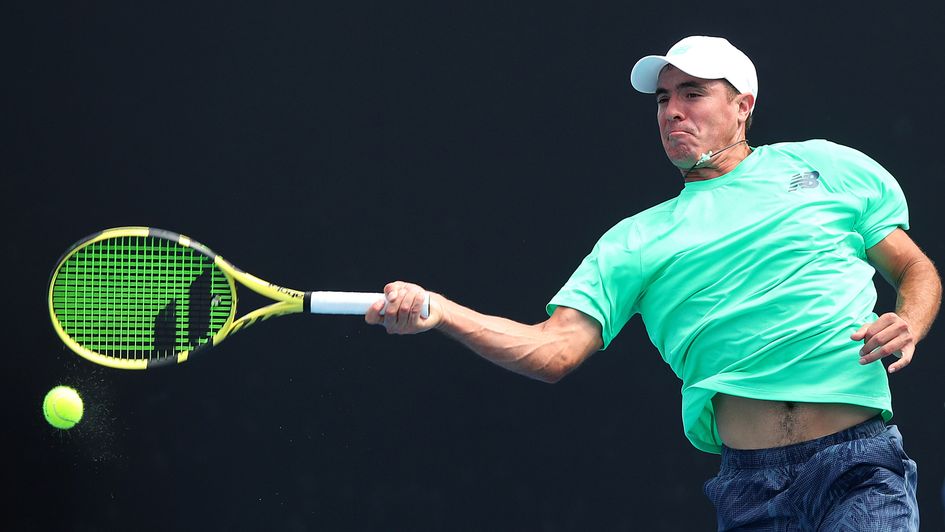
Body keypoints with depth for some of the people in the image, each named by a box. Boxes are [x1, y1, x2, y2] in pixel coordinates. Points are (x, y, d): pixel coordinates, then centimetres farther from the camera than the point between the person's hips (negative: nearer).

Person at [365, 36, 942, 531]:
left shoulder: (828, 166, 15)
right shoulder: (636, 241, 14)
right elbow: (555, 350, 4)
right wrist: (439, 312, -11)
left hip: (860, 463, -1)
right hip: (749, 479, 1)